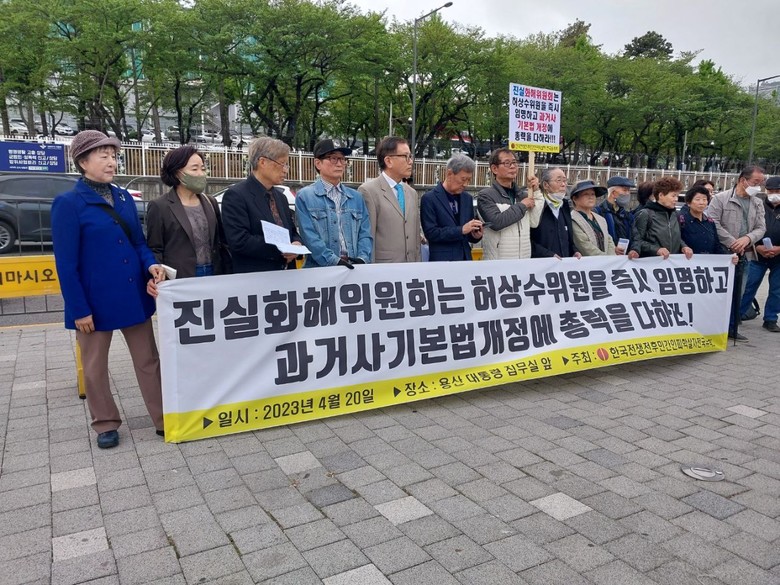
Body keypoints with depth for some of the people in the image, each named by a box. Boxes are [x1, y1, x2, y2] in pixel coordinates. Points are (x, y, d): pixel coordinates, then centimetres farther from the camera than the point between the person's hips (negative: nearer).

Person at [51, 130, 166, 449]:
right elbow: (66, 263, -12)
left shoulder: (125, 197, 7)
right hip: (95, 300, -5)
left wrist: (151, 263, -9)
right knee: (95, 367, 12)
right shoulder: (68, 204, -9)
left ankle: (164, 419, 21)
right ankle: (106, 424, 28)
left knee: (148, 360, 10)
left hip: (134, 296, 5)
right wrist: (79, 309, -14)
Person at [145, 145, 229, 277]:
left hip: (213, 275, 5)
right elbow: (155, 250, -4)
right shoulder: (159, 207, -3)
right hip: (180, 279, -4)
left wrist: (224, 274, 2)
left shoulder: (210, 203, 12)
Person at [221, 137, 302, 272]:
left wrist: (296, 244, -4)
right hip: (253, 278, -7)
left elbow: (293, 232, 19)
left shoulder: (281, 197, 14)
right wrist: (279, 249, -21)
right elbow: (239, 241, -18)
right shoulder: (235, 195, -9)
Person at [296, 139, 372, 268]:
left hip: (354, 268, 4)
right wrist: (334, 261, -18)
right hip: (320, 269, -3)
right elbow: (310, 237, -8)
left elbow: (365, 234, 9)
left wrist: (362, 258, -8)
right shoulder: (304, 196, 2)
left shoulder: (356, 197, 14)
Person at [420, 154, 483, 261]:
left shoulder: (467, 198, 10)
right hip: (442, 260, -5)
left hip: (465, 257, 6)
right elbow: (431, 233, -15)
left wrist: (476, 235, -6)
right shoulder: (429, 199, -8)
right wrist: (461, 230, -20)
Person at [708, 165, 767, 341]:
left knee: (736, 294, 11)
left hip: (743, 255, 6)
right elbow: (714, 224, -13)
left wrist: (747, 238, -15)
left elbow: (761, 228, 7)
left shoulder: (758, 204, 13)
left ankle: (731, 328, 21)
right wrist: (732, 243, -16)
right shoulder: (720, 198, -5)